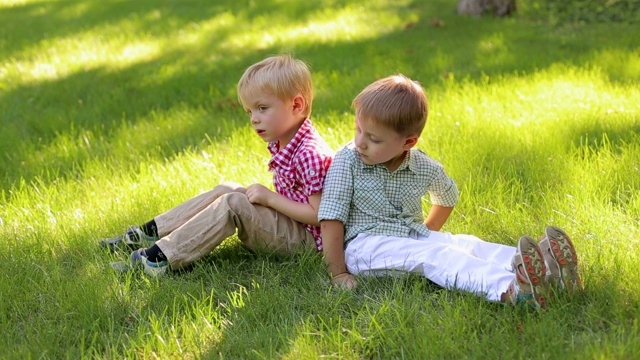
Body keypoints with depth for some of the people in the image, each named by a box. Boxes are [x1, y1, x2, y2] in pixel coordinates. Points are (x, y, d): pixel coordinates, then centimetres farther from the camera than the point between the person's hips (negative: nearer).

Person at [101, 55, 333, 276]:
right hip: (287, 223, 10)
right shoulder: (281, 143, 6)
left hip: (305, 238, -10)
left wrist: (270, 197, -23)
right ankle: (150, 233, 7)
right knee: (225, 190, 8)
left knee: (233, 203, -21)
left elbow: (319, 214, -26)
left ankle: (161, 258, -21)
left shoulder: (309, 155, -25)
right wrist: (268, 197, -3)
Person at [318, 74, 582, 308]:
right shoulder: (347, 161, -9)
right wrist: (338, 273, -14)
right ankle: (508, 289, -55)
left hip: (415, 238, 5)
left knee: (465, 244, -22)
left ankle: (543, 266, -44)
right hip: (366, 244, -5)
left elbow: (447, 198, 25)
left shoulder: (424, 168, 1)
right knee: (434, 255, -31)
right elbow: (331, 220, -11)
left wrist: (427, 232, 18)